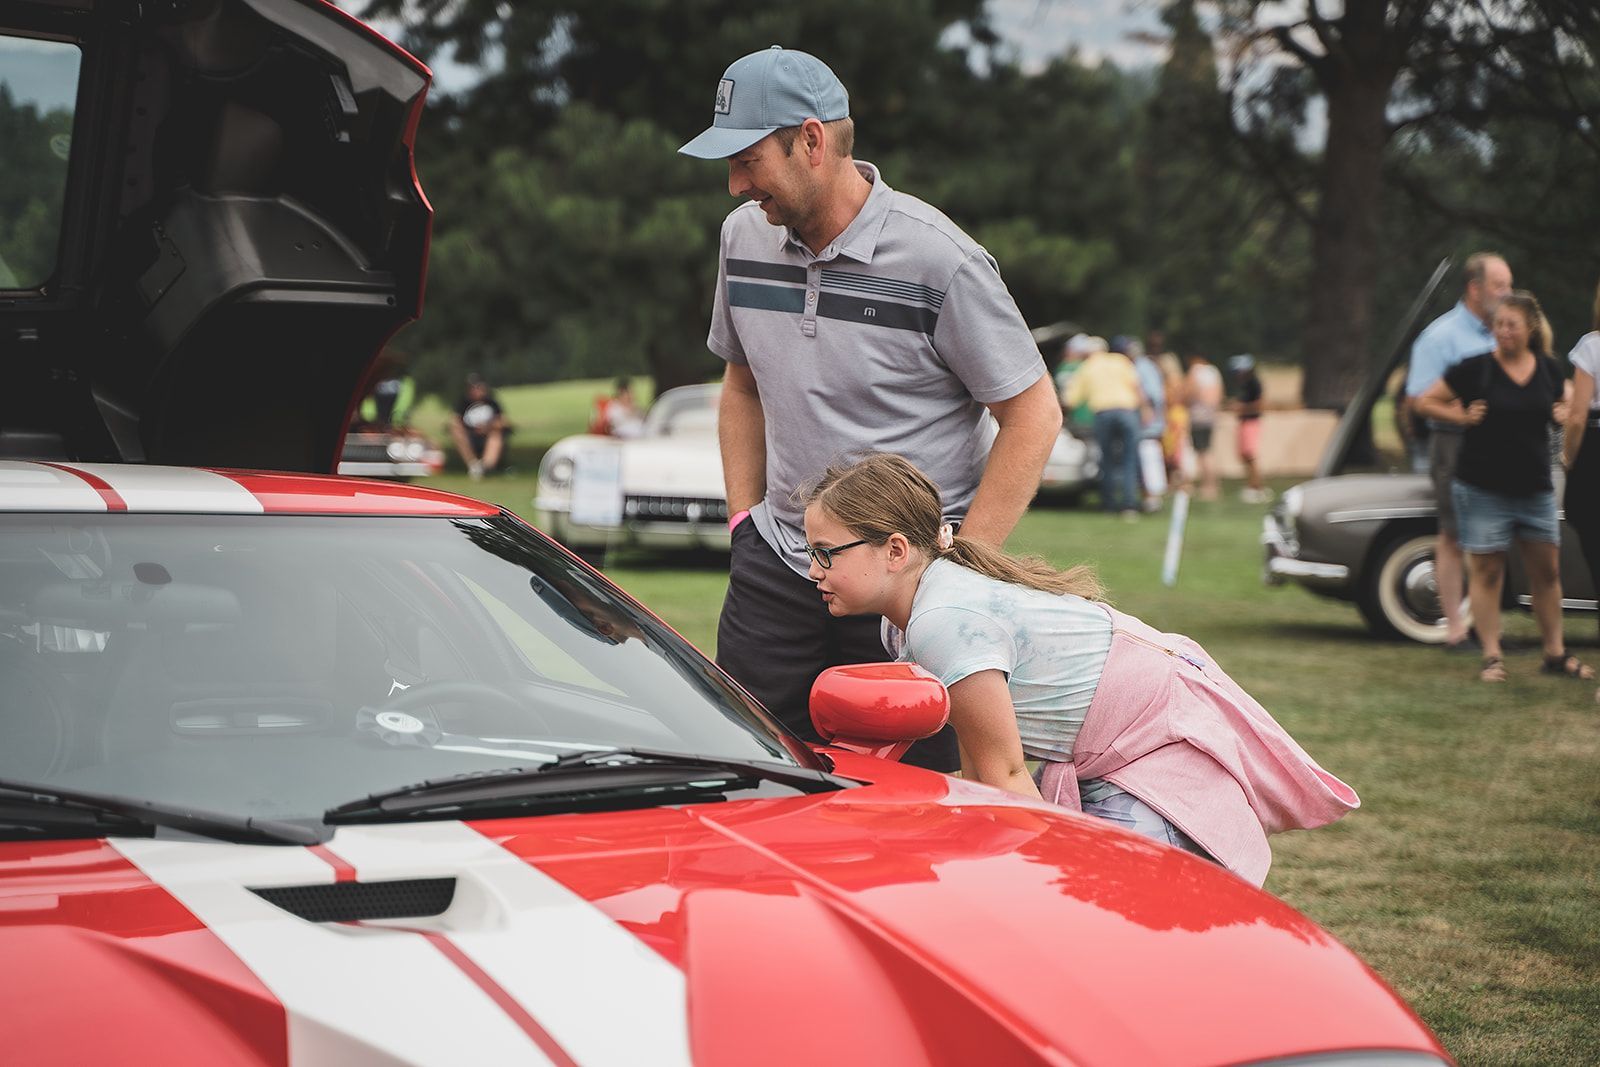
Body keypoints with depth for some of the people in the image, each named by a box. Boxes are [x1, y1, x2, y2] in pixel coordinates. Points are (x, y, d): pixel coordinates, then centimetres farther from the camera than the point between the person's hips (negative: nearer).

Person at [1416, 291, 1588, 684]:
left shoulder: (1549, 371, 4)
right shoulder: (1475, 369, -6)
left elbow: (1570, 397, 25)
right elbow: (1425, 401, 0)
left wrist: (1565, 413, 3)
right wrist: (1462, 417, -12)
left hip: (1535, 488, 4)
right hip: (1482, 488, -3)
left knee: (1547, 570, 8)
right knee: (1486, 570, 0)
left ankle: (1556, 653, 20)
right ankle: (1492, 656, 6)